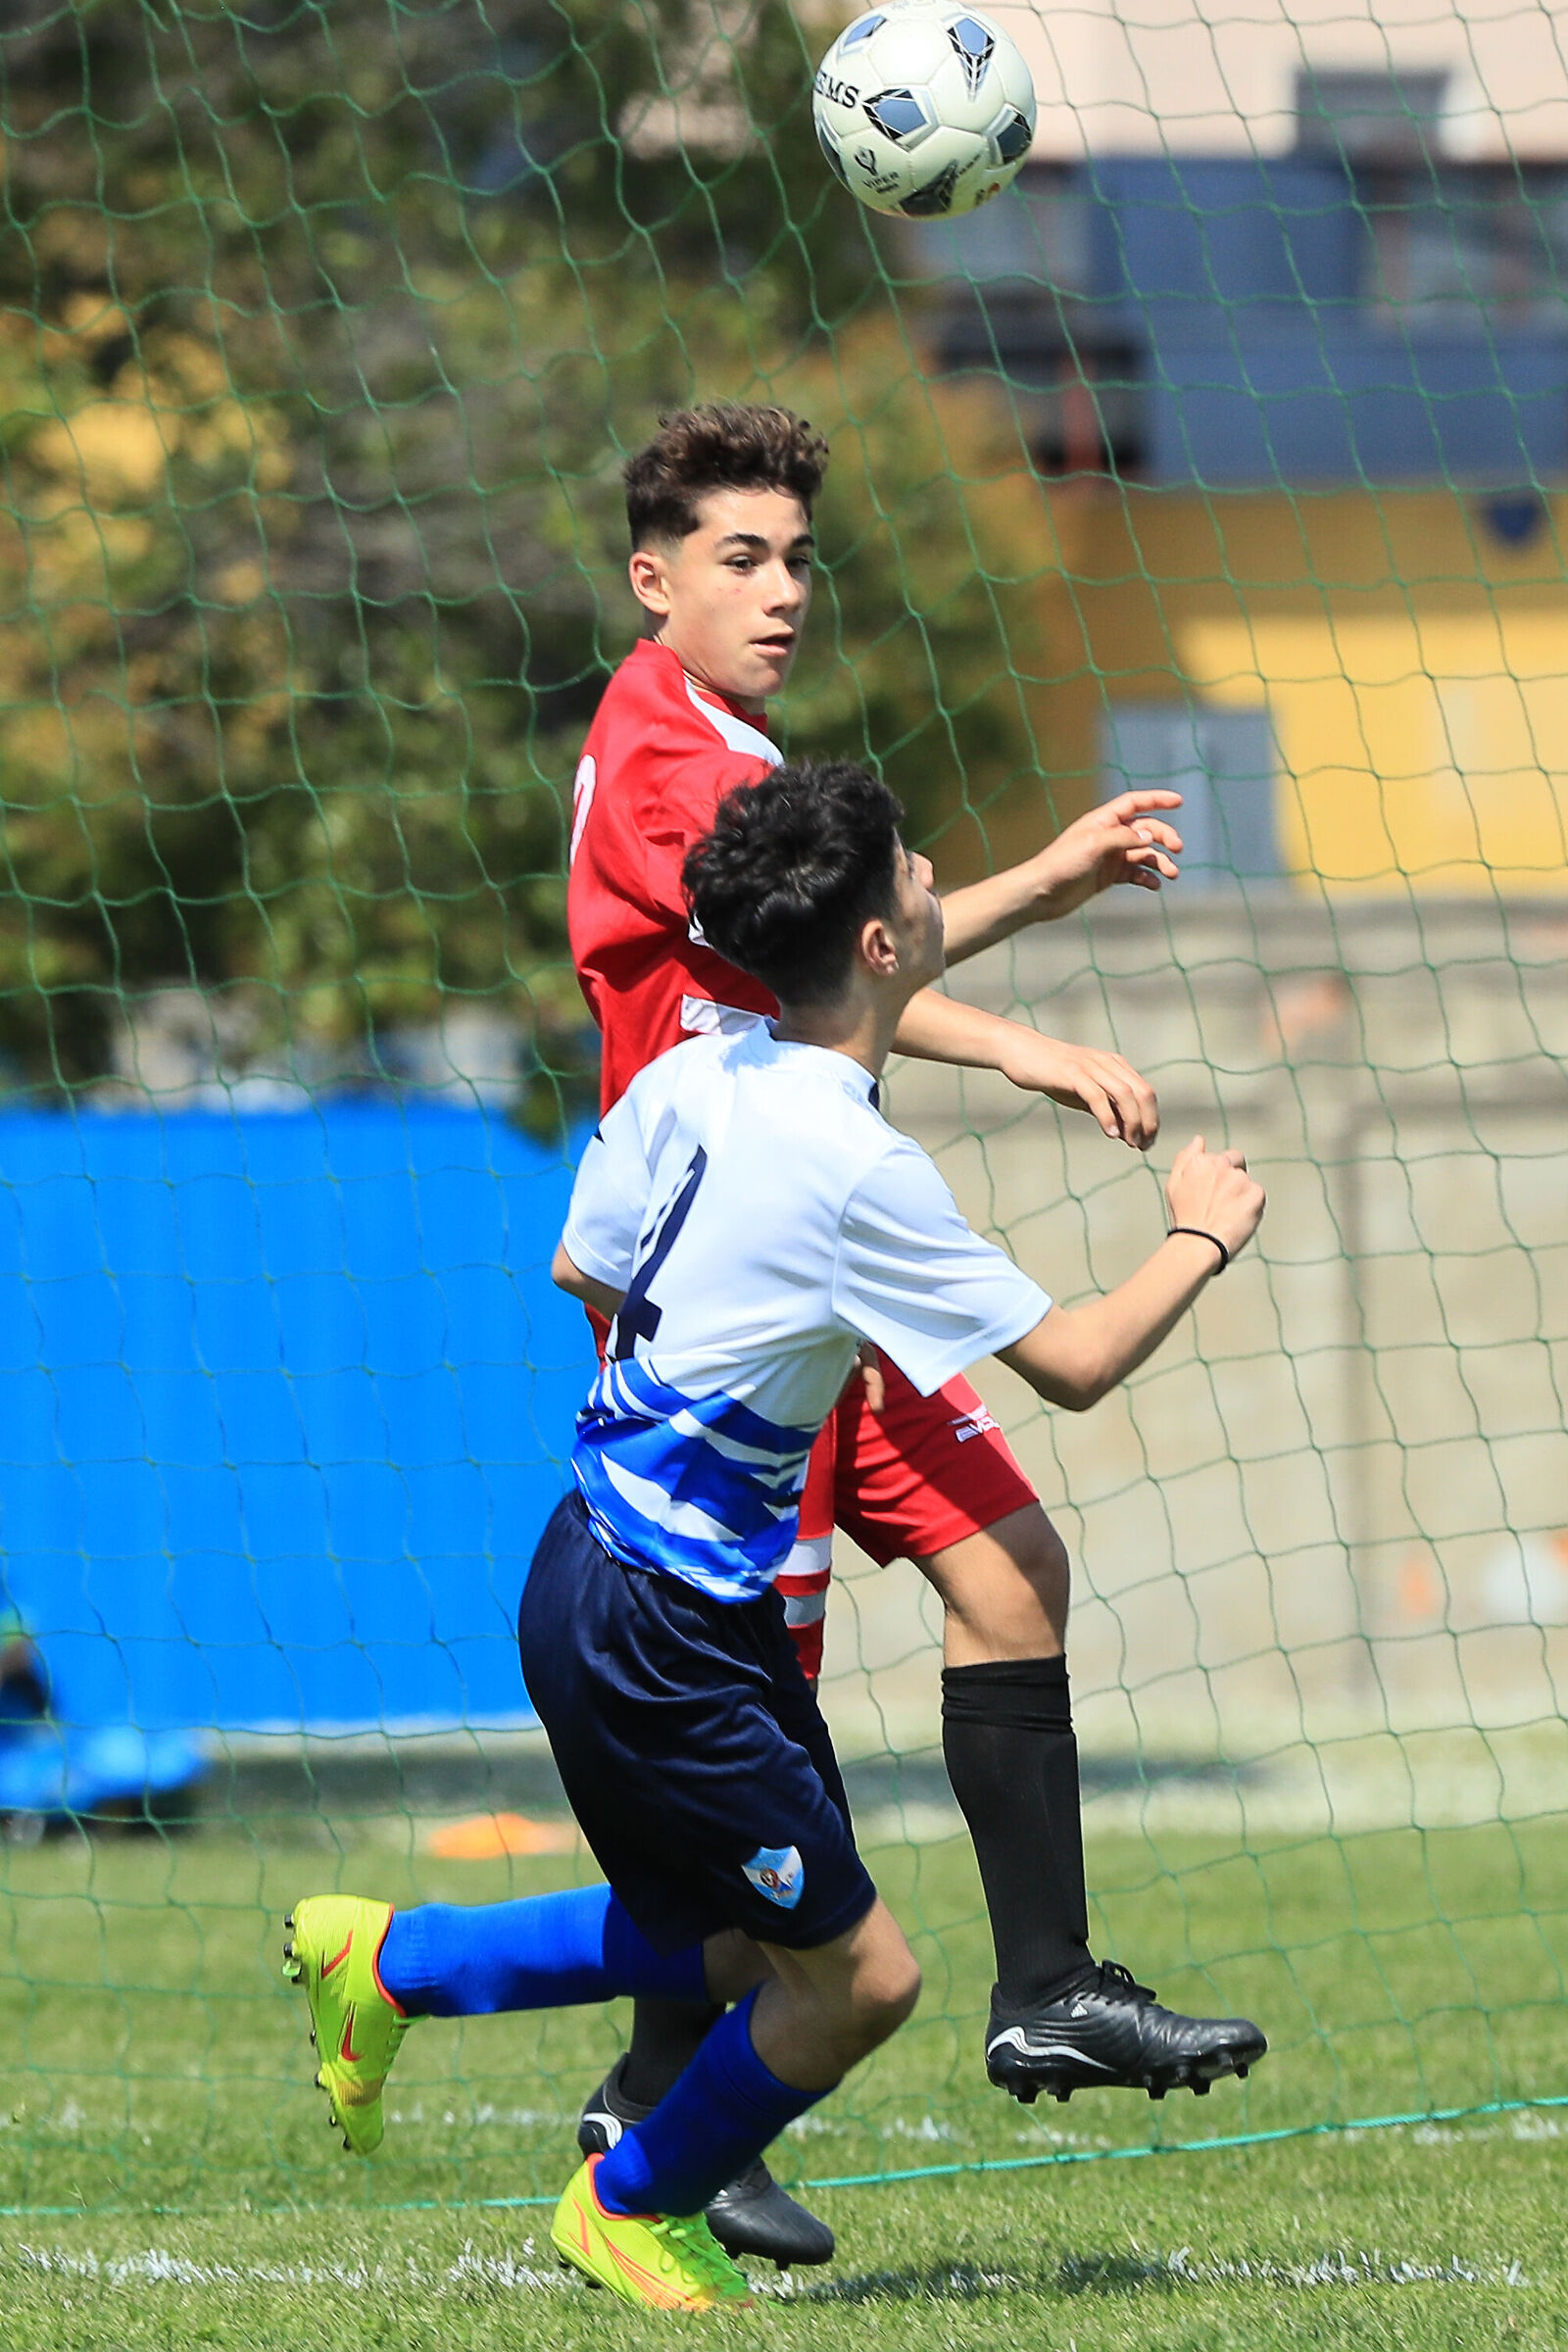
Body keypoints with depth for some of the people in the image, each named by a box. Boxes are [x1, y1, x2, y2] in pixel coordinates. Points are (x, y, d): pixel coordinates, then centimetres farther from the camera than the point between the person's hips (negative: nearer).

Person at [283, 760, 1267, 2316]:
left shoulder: (692, 1080, 0)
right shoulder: (855, 1168, -25)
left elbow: (582, 1264, 16)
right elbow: (1074, 1365, -18)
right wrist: (1201, 1239, -1)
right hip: (652, 1630, -9)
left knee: (755, 1943, 20)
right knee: (858, 1977, 1)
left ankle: (392, 1961, 29)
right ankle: (635, 2206, 23)